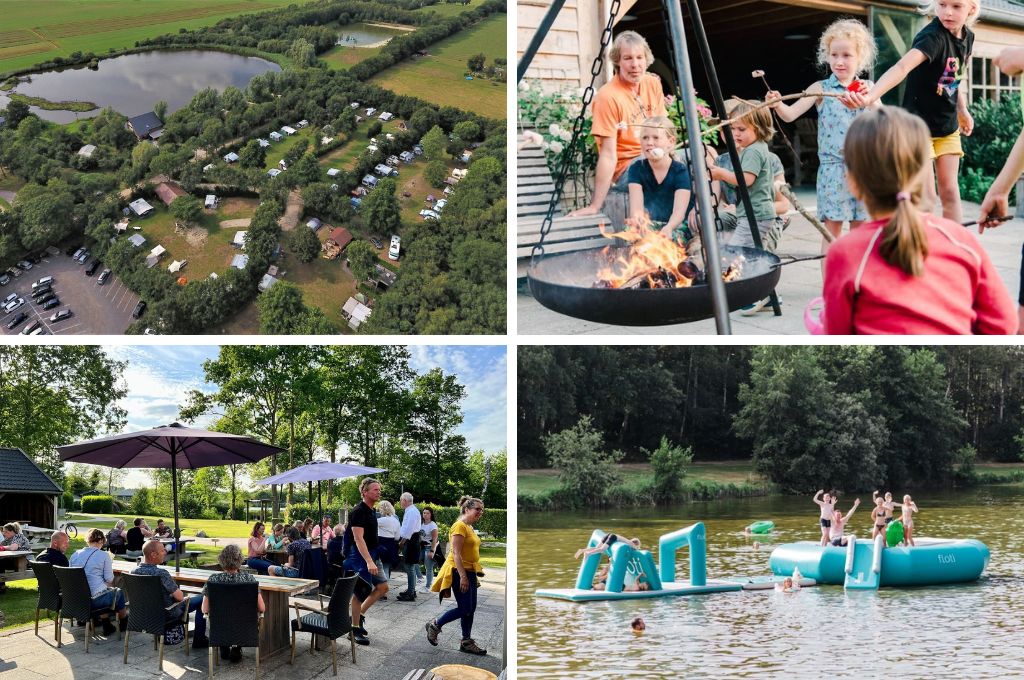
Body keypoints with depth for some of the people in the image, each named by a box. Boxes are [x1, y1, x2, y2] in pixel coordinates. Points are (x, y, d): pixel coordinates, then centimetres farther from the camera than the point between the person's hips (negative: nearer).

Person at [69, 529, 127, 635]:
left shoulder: (75, 555, 6)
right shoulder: (104, 555, -9)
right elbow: (109, 579, -8)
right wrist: (109, 562, 10)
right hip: (95, 600, -6)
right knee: (119, 592, 25)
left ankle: (106, 626, 36)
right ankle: (123, 623, 40)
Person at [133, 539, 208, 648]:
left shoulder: (134, 571, -11)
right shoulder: (161, 574, -33)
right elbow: (180, 597, -27)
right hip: (168, 614, -7)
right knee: (201, 599, 11)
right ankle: (199, 640, 19)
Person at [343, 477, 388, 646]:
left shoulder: (371, 512, 12)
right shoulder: (358, 512, -17)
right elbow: (358, 538, -25)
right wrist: (369, 562, -33)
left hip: (372, 556, 9)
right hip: (360, 557, -9)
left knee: (382, 587, 7)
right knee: (360, 593, -3)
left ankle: (359, 615, 19)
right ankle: (355, 629, 6)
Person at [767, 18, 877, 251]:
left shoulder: (867, 88, 8)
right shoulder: (821, 89, 0)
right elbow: (790, 114, -9)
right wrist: (778, 105, -29)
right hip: (833, 168, -2)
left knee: (860, 226, 8)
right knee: (832, 226, -4)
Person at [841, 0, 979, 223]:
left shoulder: (967, 37, -1)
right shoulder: (932, 36, -24)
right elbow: (902, 67, -41)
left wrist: (962, 111, 18)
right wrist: (870, 97, -56)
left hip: (948, 126, 6)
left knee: (950, 192, 9)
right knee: (926, 197, -7)